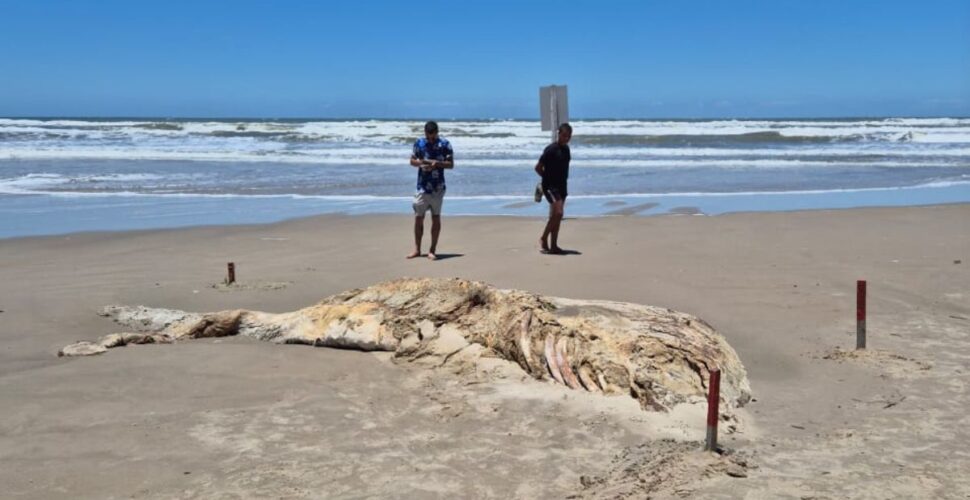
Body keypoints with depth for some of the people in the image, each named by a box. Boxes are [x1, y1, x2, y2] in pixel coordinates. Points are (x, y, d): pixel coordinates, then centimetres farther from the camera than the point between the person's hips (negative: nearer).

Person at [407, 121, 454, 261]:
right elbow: (412, 161, 9)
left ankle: (432, 250, 9)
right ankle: (417, 249, 14)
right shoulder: (419, 143, 2)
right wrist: (420, 163, -13)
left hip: (438, 187, -2)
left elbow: (451, 164, -4)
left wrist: (438, 163, -21)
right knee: (418, 218, 3)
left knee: (436, 218, 2)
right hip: (422, 186, 2)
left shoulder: (444, 144, -5)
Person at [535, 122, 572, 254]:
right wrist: (548, 179, -2)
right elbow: (538, 167, -12)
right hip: (550, 186, -8)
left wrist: (563, 180, 15)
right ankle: (543, 239, -4)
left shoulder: (566, 149, 11)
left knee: (557, 215, 8)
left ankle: (553, 245, 12)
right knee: (558, 213, -18)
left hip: (561, 186, 8)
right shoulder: (551, 149, -14)